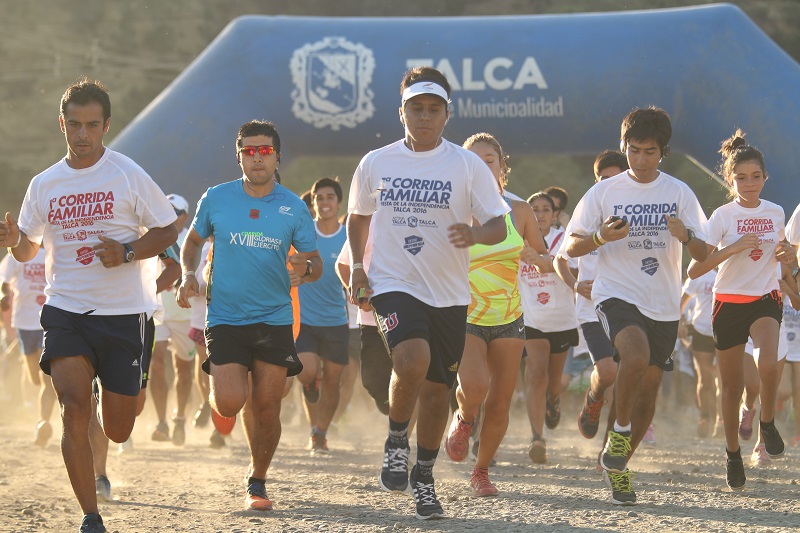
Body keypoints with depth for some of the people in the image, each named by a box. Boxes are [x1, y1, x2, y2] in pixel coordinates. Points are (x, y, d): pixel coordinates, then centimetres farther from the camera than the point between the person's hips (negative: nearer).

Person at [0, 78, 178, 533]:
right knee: (74, 409, -19)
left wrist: (126, 252, -14)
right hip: (65, 312, 1)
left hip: (123, 313, -1)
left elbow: (168, 231, 3)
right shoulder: (44, 184, 8)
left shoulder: (129, 175, -2)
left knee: (118, 430, 4)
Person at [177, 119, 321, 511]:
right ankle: (224, 383, 23)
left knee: (266, 409, 0)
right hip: (224, 317, -1)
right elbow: (194, 240, 17)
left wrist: (306, 268, -17)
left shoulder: (294, 207, 1)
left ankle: (257, 482, 21)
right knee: (229, 405, -15)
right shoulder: (216, 199, 1)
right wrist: (188, 274, -2)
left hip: (274, 320, 1)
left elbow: (315, 265, 7)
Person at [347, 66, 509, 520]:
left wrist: (474, 234, -27)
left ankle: (424, 476, 28)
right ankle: (397, 440, 0)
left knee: (438, 389, 7)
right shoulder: (376, 164, 3)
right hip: (393, 284, -1)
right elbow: (358, 218, 19)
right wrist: (357, 266, 6)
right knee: (413, 361, -27)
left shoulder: (468, 165, -2)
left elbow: (499, 227, -5)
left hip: (449, 295, 1)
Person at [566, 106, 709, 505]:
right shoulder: (604, 192, 0)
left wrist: (685, 236, -23)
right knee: (637, 356, -31)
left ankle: (617, 464, 26)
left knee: (648, 390, 7)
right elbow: (572, 247, 3)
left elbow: (703, 255, 0)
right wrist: (601, 237, -18)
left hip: (664, 305, 3)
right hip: (616, 294, -3)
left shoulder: (679, 193, 2)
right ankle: (620, 432, -8)